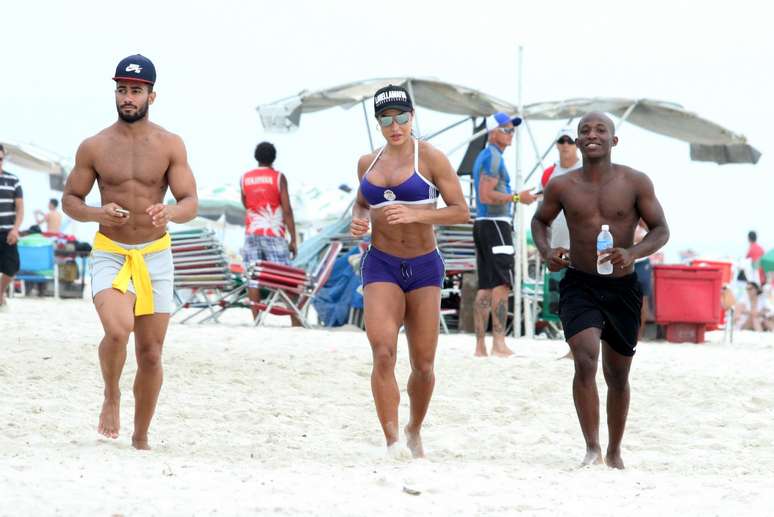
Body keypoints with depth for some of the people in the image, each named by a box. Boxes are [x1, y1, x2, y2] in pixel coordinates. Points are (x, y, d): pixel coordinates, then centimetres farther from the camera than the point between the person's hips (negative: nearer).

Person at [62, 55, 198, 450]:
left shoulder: (169, 145, -2)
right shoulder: (94, 147, -2)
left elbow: (190, 205, -6)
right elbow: (69, 200, 5)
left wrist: (168, 212, -29)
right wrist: (97, 214, -16)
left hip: (156, 256, 1)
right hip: (110, 254, -1)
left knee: (150, 354, 5)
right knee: (117, 330, -27)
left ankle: (141, 438, 22)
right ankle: (111, 395, 1)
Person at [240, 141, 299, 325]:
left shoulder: (245, 178, 9)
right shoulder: (278, 177, -2)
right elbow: (287, 210, -6)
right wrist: (293, 239, -5)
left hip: (251, 233, 3)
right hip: (273, 234, -3)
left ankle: (256, 320, -4)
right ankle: (296, 321, -5)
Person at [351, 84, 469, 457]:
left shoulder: (430, 158, -4)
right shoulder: (368, 163, 8)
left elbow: (461, 212, -6)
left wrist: (416, 215, -20)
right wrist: (357, 220, 3)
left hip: (424, 266, -1)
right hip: (381, 265, 1)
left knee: (423, 364, 4)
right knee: (383, 352, -18)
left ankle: (415, 431, 29)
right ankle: (391, 441, -17)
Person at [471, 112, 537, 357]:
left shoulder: (483, 156, 21)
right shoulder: (493, 156, -11)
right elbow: (486, 196, -19)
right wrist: (517, 197, -16)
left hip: (483, 224, 10)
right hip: (495, 225, -10)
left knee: (485, 287, 7)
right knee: (501, 284, -15)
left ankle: (480, 346, 5)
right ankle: (499, 343, -22)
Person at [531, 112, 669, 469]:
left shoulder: (635, 183, -5)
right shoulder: (561, 187, -2)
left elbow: (661, 230, -3)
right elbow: (540, 220, 15)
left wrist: (633, 253, -23)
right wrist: (546, 252, -6)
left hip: (622, 287, 1)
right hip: (579, 285, -1)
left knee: (617, 376, 13)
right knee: (585, 360, -24)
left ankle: (614, 452, 32)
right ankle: (592, 449, -21)